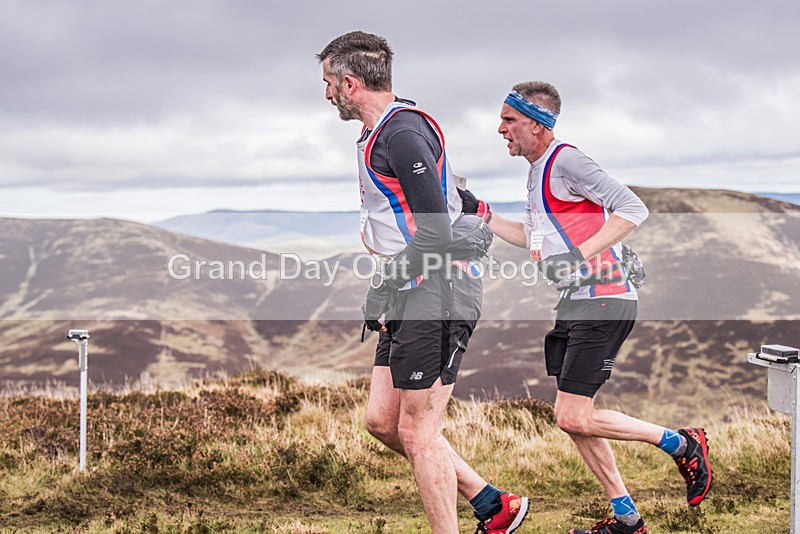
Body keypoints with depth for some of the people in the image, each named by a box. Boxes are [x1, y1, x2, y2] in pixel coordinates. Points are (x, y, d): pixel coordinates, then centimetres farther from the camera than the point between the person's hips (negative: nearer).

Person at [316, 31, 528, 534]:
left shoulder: (402, 134, -16)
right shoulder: (382, 133, 17)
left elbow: (436, 235, -22)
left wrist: (383, 291, -15)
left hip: (437, 293, -11)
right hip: (413, 295, 11)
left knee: (417, 432, -6)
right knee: (382, 420, 13)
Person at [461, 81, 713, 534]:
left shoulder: (565, 161, -13)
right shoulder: (538, 171, 18)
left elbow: (632, 208, -21)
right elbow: (534, 238, 31)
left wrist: (580, 254, -26)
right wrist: (479, 211, 26)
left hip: (604, 301, -10)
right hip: (575, 305, 10)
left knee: (573, 418, -13)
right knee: (573, 418, 9)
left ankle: (683, 444, 3)